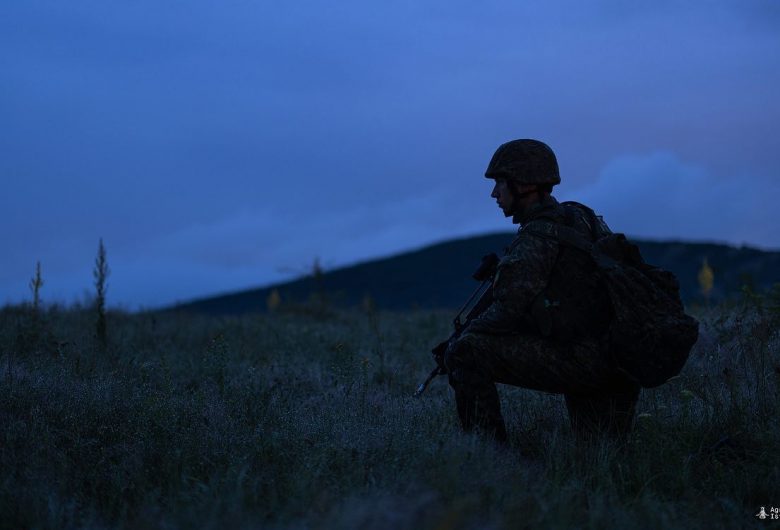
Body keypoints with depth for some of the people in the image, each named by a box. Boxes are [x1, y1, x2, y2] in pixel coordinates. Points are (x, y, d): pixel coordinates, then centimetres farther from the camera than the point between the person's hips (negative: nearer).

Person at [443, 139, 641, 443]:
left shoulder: (538, 235, -11)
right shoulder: (578, 217, 18)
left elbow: (507, 311, -17)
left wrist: (463, 336, 0)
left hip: (581, 359, -9)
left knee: (465, 353, -10)